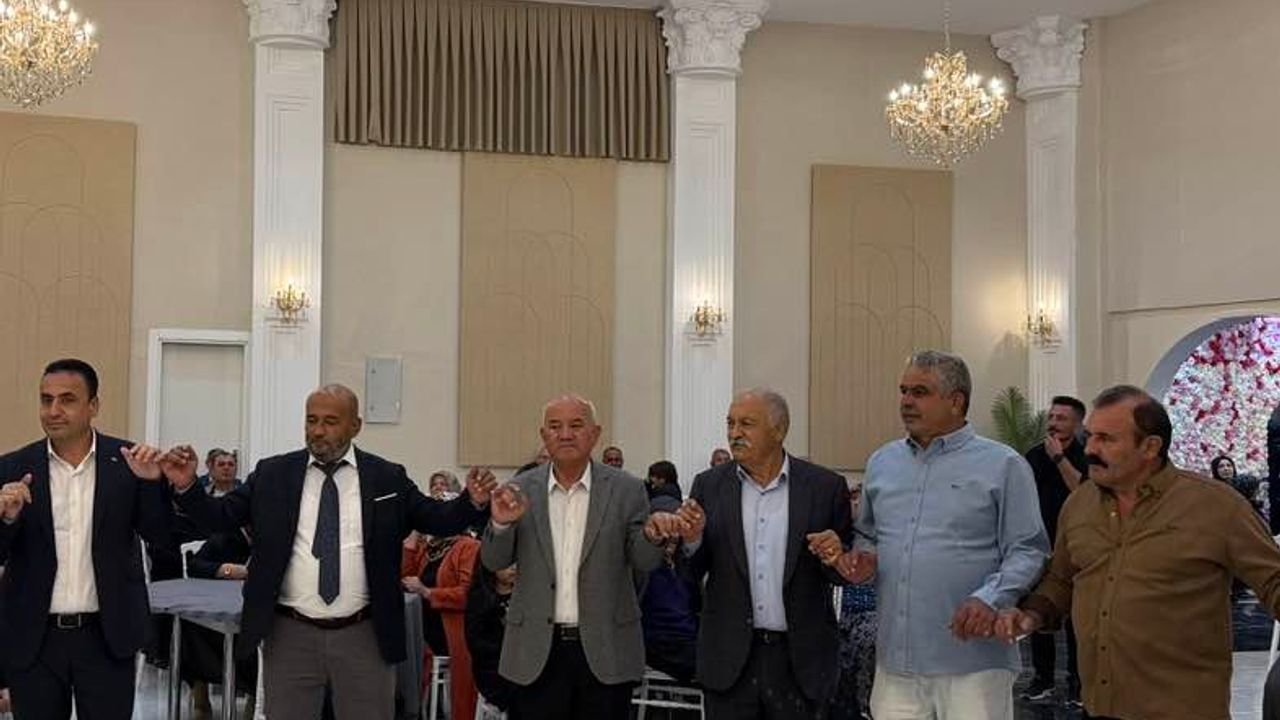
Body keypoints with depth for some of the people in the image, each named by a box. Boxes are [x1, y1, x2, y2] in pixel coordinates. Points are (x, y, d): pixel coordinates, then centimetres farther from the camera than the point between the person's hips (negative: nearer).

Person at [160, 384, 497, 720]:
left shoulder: (388, 478, 2)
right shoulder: (272, 474, 4)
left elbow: (437, 519, 2)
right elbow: (220, 516, 4)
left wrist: (473, 502, -16)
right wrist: (186, 487, -12)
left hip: (365, 637, -1)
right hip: (290, 635, 1)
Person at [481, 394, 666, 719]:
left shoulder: (626, 490, 0)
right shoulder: (520, 491, 3)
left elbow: (644, 562, -1)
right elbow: (494, 562, 3)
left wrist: (653, 537, -24)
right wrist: (501, 524, -18)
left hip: (606, 652, -1)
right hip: (538, 650, 1)